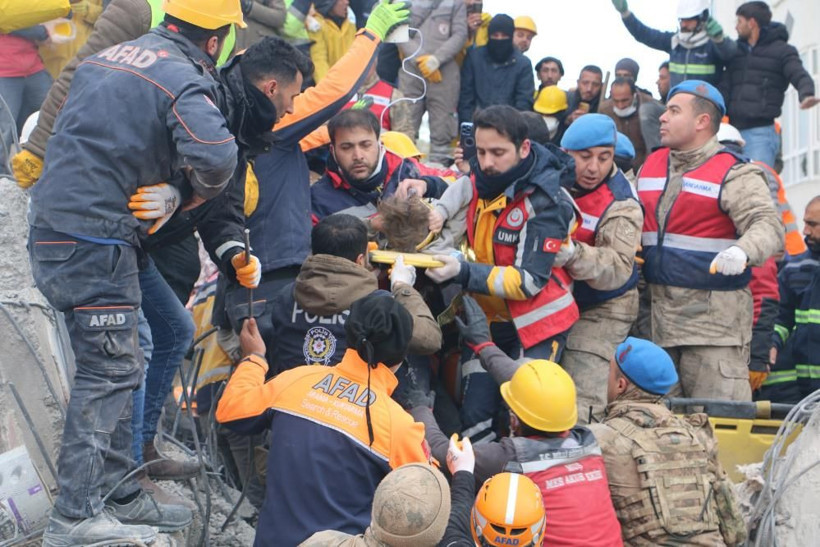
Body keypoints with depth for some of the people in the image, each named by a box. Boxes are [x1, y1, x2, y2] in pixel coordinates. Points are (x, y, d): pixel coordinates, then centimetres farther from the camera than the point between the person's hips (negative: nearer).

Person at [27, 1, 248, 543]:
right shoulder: (184, 77, -10)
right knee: (109, 371, -2)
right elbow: (214, 155, -27)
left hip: (51, 230, 9)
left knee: (116, 368, 15)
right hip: (94, 241, -9)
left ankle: (124, 497, 24)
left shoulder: (108, 57, 17)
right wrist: (199, 191, -4)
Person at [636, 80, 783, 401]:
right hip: (656, 313, 7)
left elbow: (768, 226, -20)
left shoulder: (734, 174, -7)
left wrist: (743, 251, -39)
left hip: (715, 321, -7)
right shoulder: (650, 166, 14)